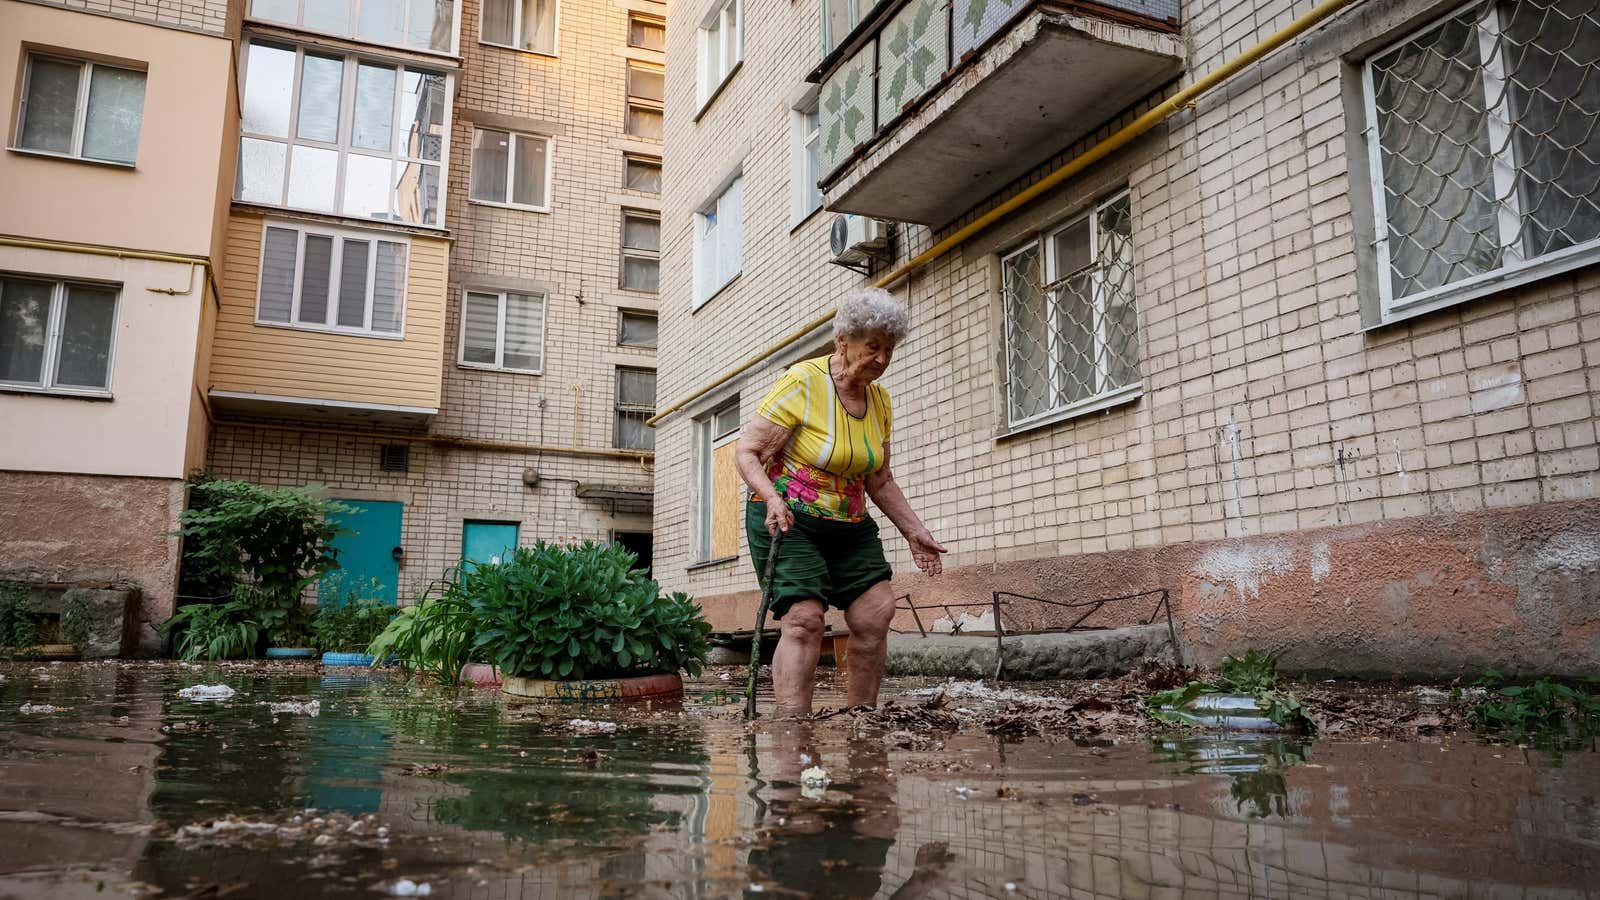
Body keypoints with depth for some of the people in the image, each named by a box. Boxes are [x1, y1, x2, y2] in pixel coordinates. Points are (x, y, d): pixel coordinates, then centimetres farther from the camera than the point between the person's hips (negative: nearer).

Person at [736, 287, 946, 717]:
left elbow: (879, 480, 18)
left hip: (850, 525, 7)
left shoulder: (879, 400, 9)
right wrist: (772, 497, -30)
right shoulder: (802, 382, -13)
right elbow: (747, 452, -13)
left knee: (876, 614, -5)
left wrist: (914, 530, 11)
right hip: (788, 521, -6)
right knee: (804, 619, -19)